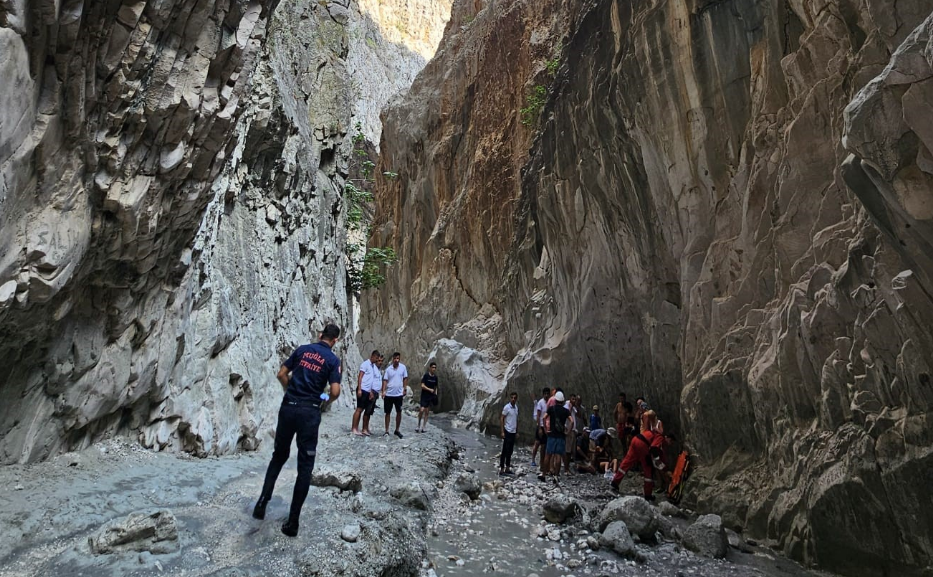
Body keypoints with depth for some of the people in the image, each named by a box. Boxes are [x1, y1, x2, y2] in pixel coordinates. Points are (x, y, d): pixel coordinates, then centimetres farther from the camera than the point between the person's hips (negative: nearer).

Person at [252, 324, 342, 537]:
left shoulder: (302, 349, 7)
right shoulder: (333, 360, -3)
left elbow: (281, 374, 7)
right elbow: (335, 391, -11)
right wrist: (326, 401, 11)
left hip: (288, 407, 3)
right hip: (310, 412, -3)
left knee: (279, 455, 24)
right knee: (305, 466, 4)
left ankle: (262, 501, 17)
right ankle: (292, 522, 5)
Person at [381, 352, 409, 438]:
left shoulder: (403, 367, -1)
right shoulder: (388, 369, -2)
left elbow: (405, 378, 6)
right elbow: (385, 380, -3)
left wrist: (405, 389, 0)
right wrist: (383, 391, -12)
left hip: (399, 394, 0)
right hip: (389, 394, 0)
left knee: (399, 412, 5)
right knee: (388, 412, 7)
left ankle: (397, 430, 18)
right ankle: (387, 431, 15)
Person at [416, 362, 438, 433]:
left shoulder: (435, 377, 8)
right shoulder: (426, 375, -8)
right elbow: (422, 385, -12)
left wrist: (435, 394, 5)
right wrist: (430, 389, -20)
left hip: (431, 396, 5)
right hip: (424, 396, -5)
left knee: (427, 412, 6)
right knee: (422, 410, -15)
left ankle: (423, 427, 11)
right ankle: (418, 426, 2)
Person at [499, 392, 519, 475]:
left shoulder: (516, 407, 9)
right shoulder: (507, 407, -12)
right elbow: (501, 419, -12)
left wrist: (517, 431, 14)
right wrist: (502, 431, -16)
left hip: (513, 432, 7)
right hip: (507, 432, -7)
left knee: (510, 451, 13)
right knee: (504, 451, -2)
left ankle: (507, 468, 23)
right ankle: (502, 469, 4)